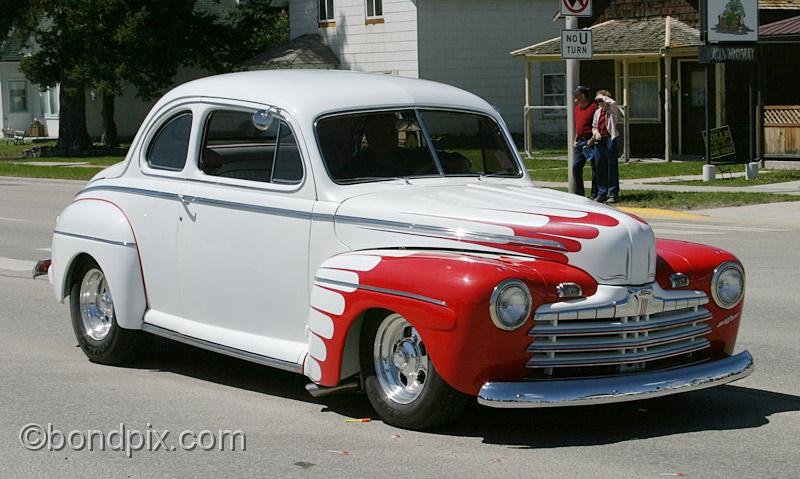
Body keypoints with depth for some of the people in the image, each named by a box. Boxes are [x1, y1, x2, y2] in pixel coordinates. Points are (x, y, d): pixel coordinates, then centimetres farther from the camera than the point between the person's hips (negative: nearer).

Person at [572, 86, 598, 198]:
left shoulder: (594, 107, -9)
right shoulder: (577, 108, 15)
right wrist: (575, 140, 15)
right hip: (580, 142, 8)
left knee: (595, 168, 0)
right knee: (576, 167, 5)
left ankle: (595, 194, 5)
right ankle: (579, 194, 13)